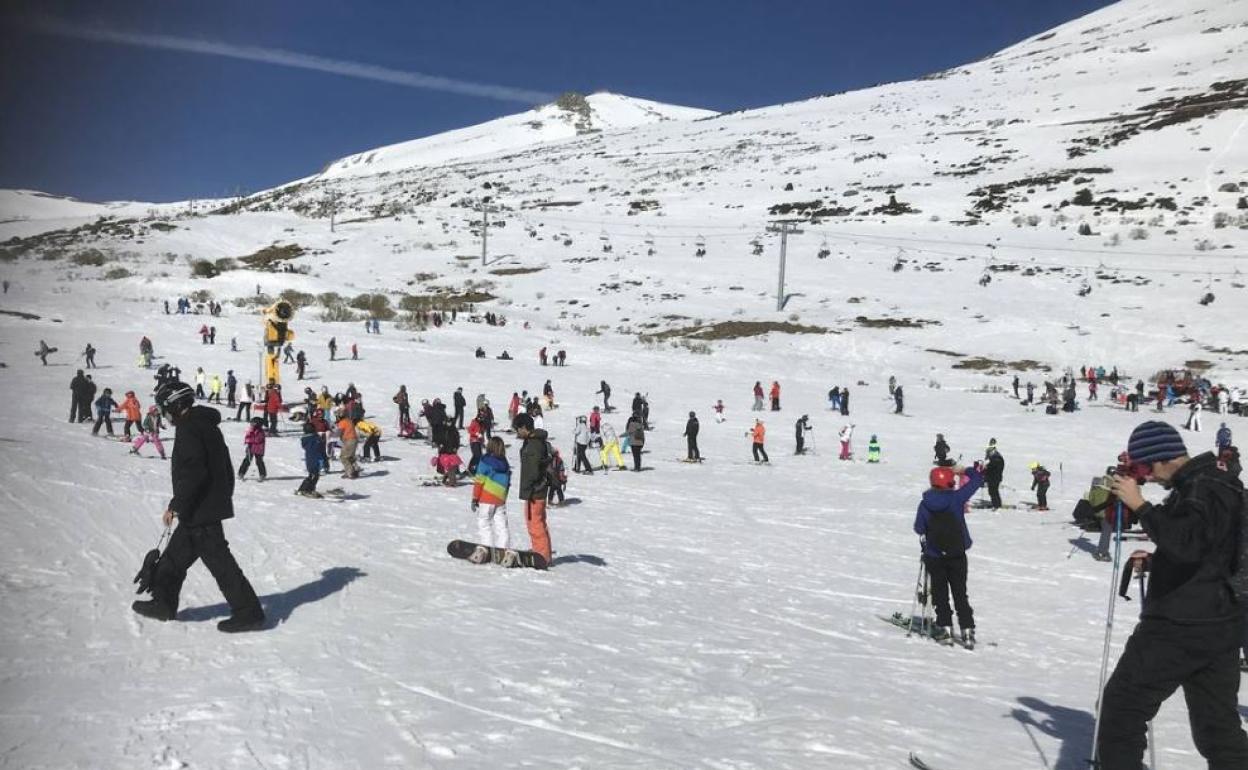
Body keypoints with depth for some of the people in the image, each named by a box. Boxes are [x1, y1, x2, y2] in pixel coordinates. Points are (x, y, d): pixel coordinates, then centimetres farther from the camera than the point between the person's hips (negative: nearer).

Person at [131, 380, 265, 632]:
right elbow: (226, 469, 19)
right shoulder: (207, 425, 15)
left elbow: (193, 472, -24)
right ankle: (164, 602, 32)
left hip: (200, 510, -10)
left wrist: (176, 506, -20)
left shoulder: (188, 428, -15)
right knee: (175, 555, 20)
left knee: (219, 560, -6)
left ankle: (248, 612, -3)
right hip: (215, 504, 10)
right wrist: (224, 496, 24)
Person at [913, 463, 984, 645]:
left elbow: (919, 529, -3)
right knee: (960, 593, 11)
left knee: (940, 593, 12)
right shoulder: (957, 497, -11)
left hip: (934, 556, 0)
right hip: (957, 554, 0)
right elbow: (977, 479, -2)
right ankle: (967, 630, 9)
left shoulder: (924, 504, -9)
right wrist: (963, 470, 14)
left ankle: (945, 627, 8)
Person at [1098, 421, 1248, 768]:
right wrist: (1156, 562, 14)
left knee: (1123, 703, 1)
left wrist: (1140, 505, -30)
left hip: (1180, 627, -10)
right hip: (1220, 625, 10)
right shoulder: (1212, 483, 15)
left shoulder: (1204, 488, -16)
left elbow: (1187, 543, -33)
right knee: (1219, 725, 15)